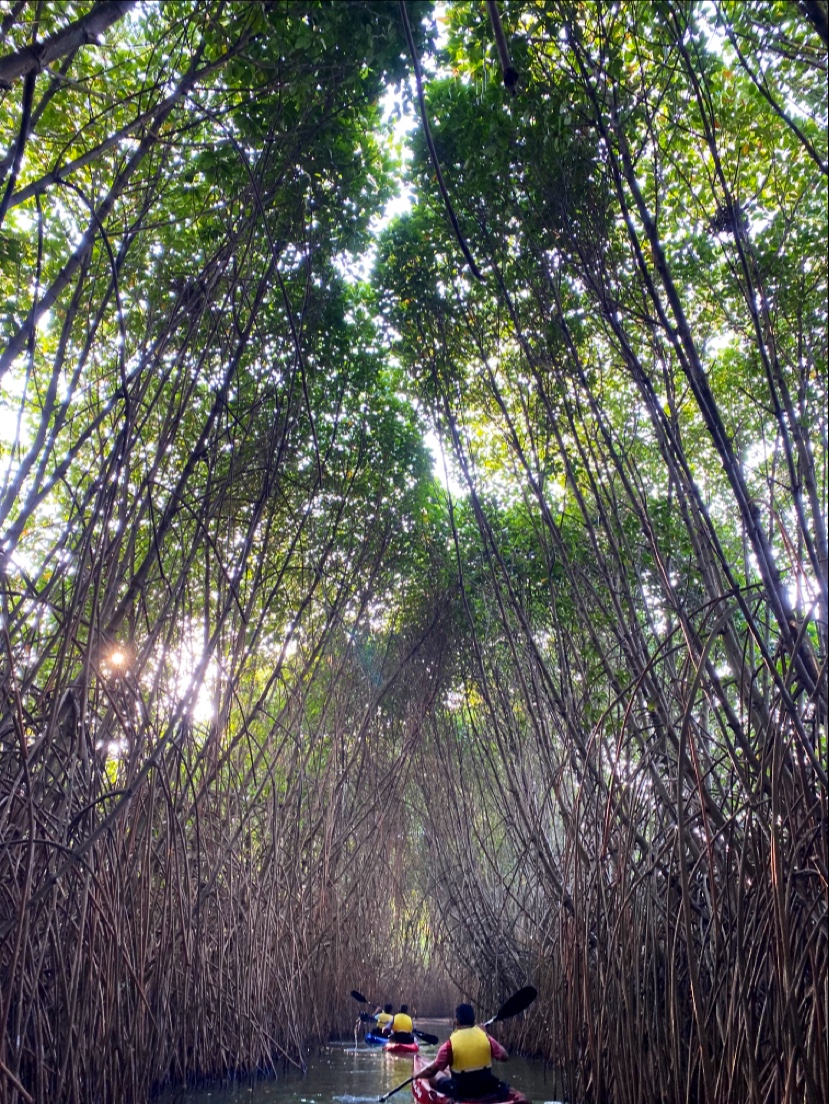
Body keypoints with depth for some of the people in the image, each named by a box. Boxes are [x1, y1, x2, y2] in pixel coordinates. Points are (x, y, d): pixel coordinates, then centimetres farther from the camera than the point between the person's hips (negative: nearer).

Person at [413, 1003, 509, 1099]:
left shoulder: (450, 1043, -15)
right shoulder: (485, 1037, -8)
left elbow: (432, 1070, -8)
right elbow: (504, 1057, 4)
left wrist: (417, 1075, 12)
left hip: (462, 1092, -3)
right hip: (487, 1089, 3)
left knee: (436, 1073, 19)